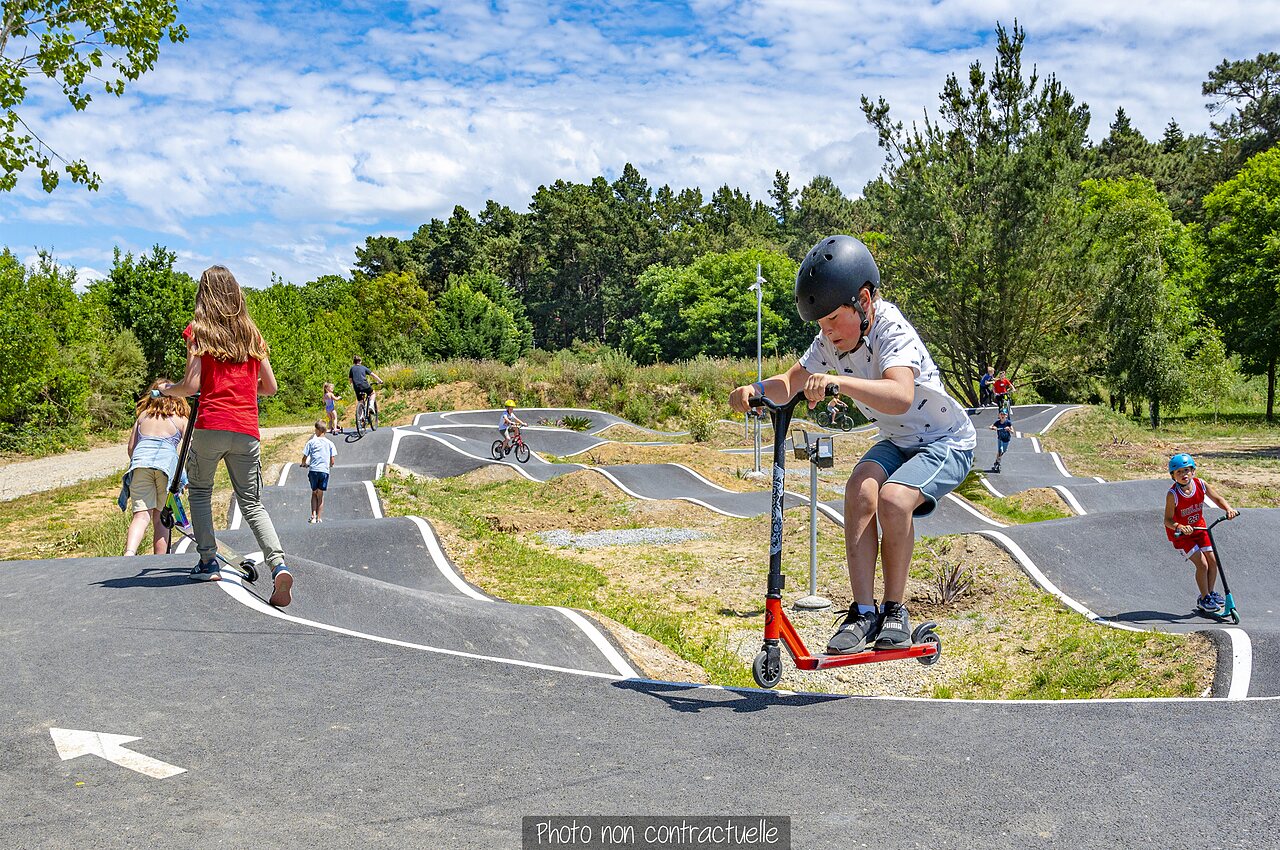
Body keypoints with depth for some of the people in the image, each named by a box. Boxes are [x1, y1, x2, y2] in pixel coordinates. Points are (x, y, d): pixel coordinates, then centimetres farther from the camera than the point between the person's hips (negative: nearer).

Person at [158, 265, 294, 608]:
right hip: (247, 429, 3)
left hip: (210, 426, -3)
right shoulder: (252, 334, 13)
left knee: (200, 491, 20)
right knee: (252, 502, 7)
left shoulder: (198, 330, 2)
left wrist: (166, 390, 14)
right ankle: (278, 564, -13)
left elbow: (192, 385, -7)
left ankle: (208, 561, 15)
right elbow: (270, 387, 14)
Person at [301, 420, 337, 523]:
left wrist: (305, 464, 25)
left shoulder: (311, 442, 3)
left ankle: (313, 516, -1)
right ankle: (319, 518, 6)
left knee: (314, 493, 13)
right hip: (324, 470, 1)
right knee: (320, 495, 10)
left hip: (313, 470, 0)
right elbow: (332, 461, 3)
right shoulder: (330, 443, 6)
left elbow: (304, 458, 3)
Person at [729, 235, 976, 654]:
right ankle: (864, 612, -18)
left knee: (892, 498, -31)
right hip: (897, 442, 7)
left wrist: (836, 381, -59)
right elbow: (792, 381, 4)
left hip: (947, 442, -6)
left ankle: (895, 609, -10)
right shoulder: (831, 338, -7)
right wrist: (756, 389, -18)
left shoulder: (892, 331, -29)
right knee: (860, 489, -24)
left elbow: (900, 396, -47)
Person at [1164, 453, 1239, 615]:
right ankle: (1204, 599, 7)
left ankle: (1211, 593, 22)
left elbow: (1217, 499, -3)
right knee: (1202, 564, -10)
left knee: (1213, 560, 1)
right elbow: (1168, 520, -25)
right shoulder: (1173, 494, -25)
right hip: (1180, 533, -5)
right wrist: (1180, 527, -43)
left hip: (1198, 528, 5)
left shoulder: (1201, 484, -12)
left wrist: (1229, 509, -23)